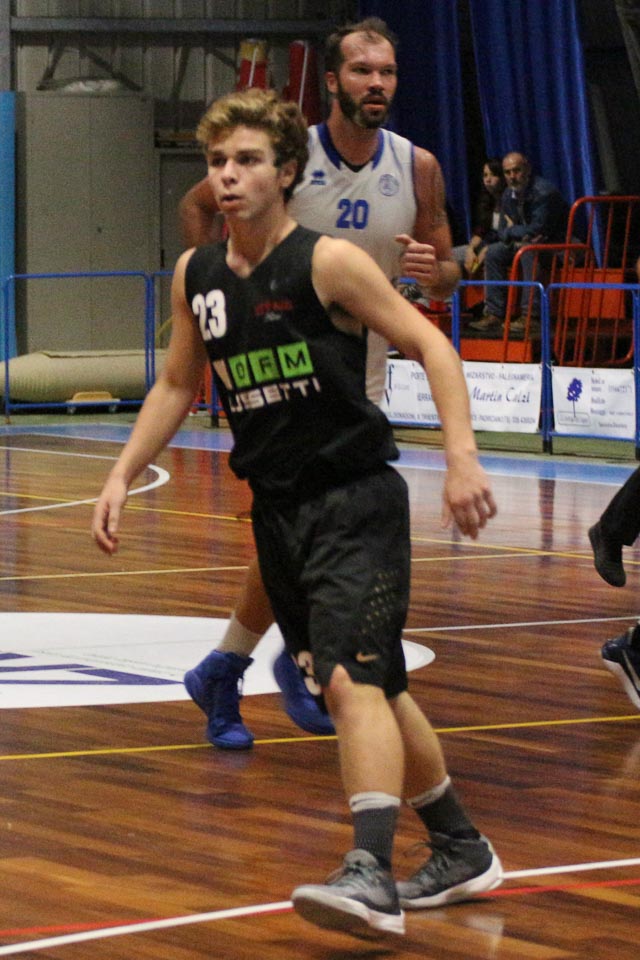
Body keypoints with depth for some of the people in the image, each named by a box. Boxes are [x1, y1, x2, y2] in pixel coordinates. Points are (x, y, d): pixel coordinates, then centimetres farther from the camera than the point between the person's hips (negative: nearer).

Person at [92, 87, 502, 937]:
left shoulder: (327, 263, -13)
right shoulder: (196, 275, 6)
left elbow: (430, 346, -13)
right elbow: (177, 386, 19)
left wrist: (461, 457, -23)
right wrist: (123, 475, 11)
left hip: (356, 501, -7)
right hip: (277, 508, 7)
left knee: (353, 680, -21)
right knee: (373, 687, 15)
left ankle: (371, 874, -28)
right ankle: (461, 851, 29)